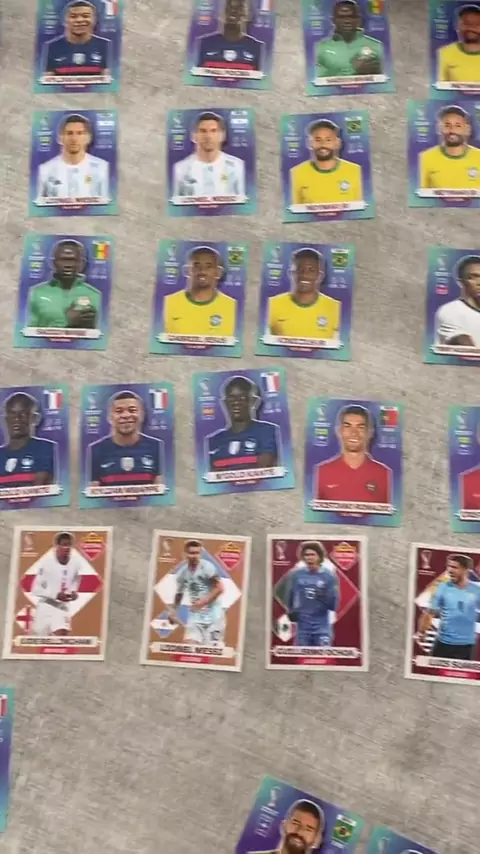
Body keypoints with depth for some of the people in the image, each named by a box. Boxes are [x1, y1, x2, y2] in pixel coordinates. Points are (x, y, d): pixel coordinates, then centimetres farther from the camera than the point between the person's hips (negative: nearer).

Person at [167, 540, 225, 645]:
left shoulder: (207, 567, -14)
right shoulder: (182, 572, 3)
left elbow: (219, 588, -16)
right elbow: (179, 593, 16)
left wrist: (203, 601, -21)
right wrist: (173, 610, 6)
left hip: (212, 612, -5)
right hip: (195, 613, 5)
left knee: (212, 647, -6)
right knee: (190, 643, -5)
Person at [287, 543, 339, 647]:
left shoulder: (329, 576, -6)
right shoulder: (296, 575, 1)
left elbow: (334, 605, -6)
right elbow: (291, 596, 15)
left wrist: (325, 598, -25)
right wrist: (291, 611, 0)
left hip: (322, 627, -2)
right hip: (303, 627, 2)